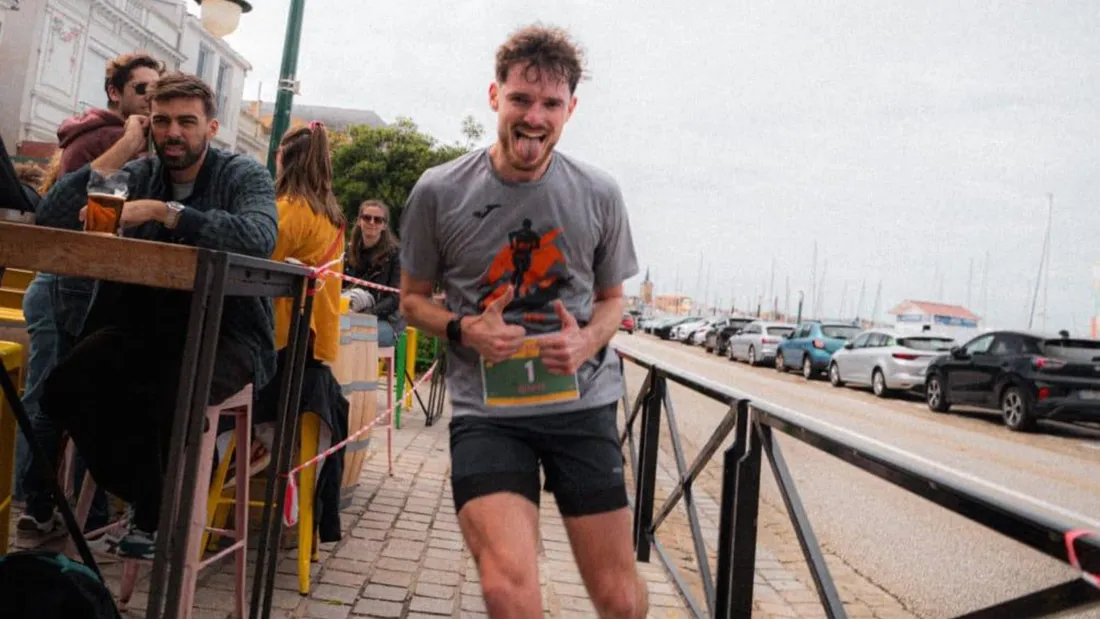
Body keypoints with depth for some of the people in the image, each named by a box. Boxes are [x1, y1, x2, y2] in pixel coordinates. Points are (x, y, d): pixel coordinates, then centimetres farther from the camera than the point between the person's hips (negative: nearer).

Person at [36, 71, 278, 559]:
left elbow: (259, 237, -25)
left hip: (225, 334, -4)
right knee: (66, 388, -22)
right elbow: (50, 217, -5)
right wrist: (121, 149, -5)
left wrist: (161, 211, -27)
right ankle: (150, 499, 4)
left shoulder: (244, 176, -1)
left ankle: (155, 512, 1)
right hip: (143, 325, 4)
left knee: (161, 395, -33)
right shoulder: (138, 175, 10)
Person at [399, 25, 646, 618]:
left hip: (583, 403, 2)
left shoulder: (599, 195, 0)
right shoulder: (438, 192, -4)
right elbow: (413, 298, 9)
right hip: (485, 409, -1)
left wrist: (589, 340, -9)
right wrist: (463, 329, -13)